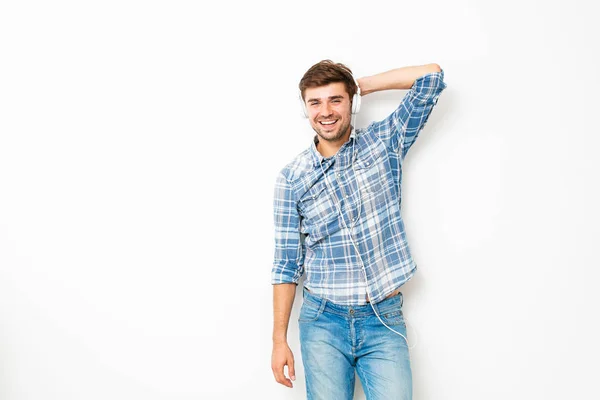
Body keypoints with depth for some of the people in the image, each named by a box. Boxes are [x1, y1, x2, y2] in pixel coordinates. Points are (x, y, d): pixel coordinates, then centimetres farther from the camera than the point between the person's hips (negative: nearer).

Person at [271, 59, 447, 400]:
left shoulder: (384, 143, 1)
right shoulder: (292, 177, -1)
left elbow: (432, 76, -6)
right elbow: (287, 263, 2)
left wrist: (362, 85, 0)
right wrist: (280, 340, 2)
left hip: (385, 321, 0)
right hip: (324, 321, 0)